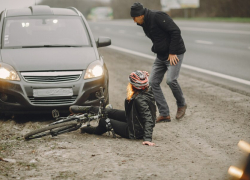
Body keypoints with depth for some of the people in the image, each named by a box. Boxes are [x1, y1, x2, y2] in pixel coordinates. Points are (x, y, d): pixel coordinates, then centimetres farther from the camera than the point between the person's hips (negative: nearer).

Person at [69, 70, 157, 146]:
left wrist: (147, 138, -41)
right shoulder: (148, 91, -11)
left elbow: (148, 119, -37)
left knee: (103, 121, 8)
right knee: (108, 112, 18)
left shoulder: (140, 100, -34)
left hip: (136, 131, -8)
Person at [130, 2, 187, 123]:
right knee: (153, 82, 0)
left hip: (175, 53, -9)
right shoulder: (145, 24, 9)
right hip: (161, 56, 9)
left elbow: (175, 31, -23)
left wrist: (172, 53, -20)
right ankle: (164, 114, 3)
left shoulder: (157, 16, -19)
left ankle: (181, 105, 6)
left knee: (171, 80, -22)